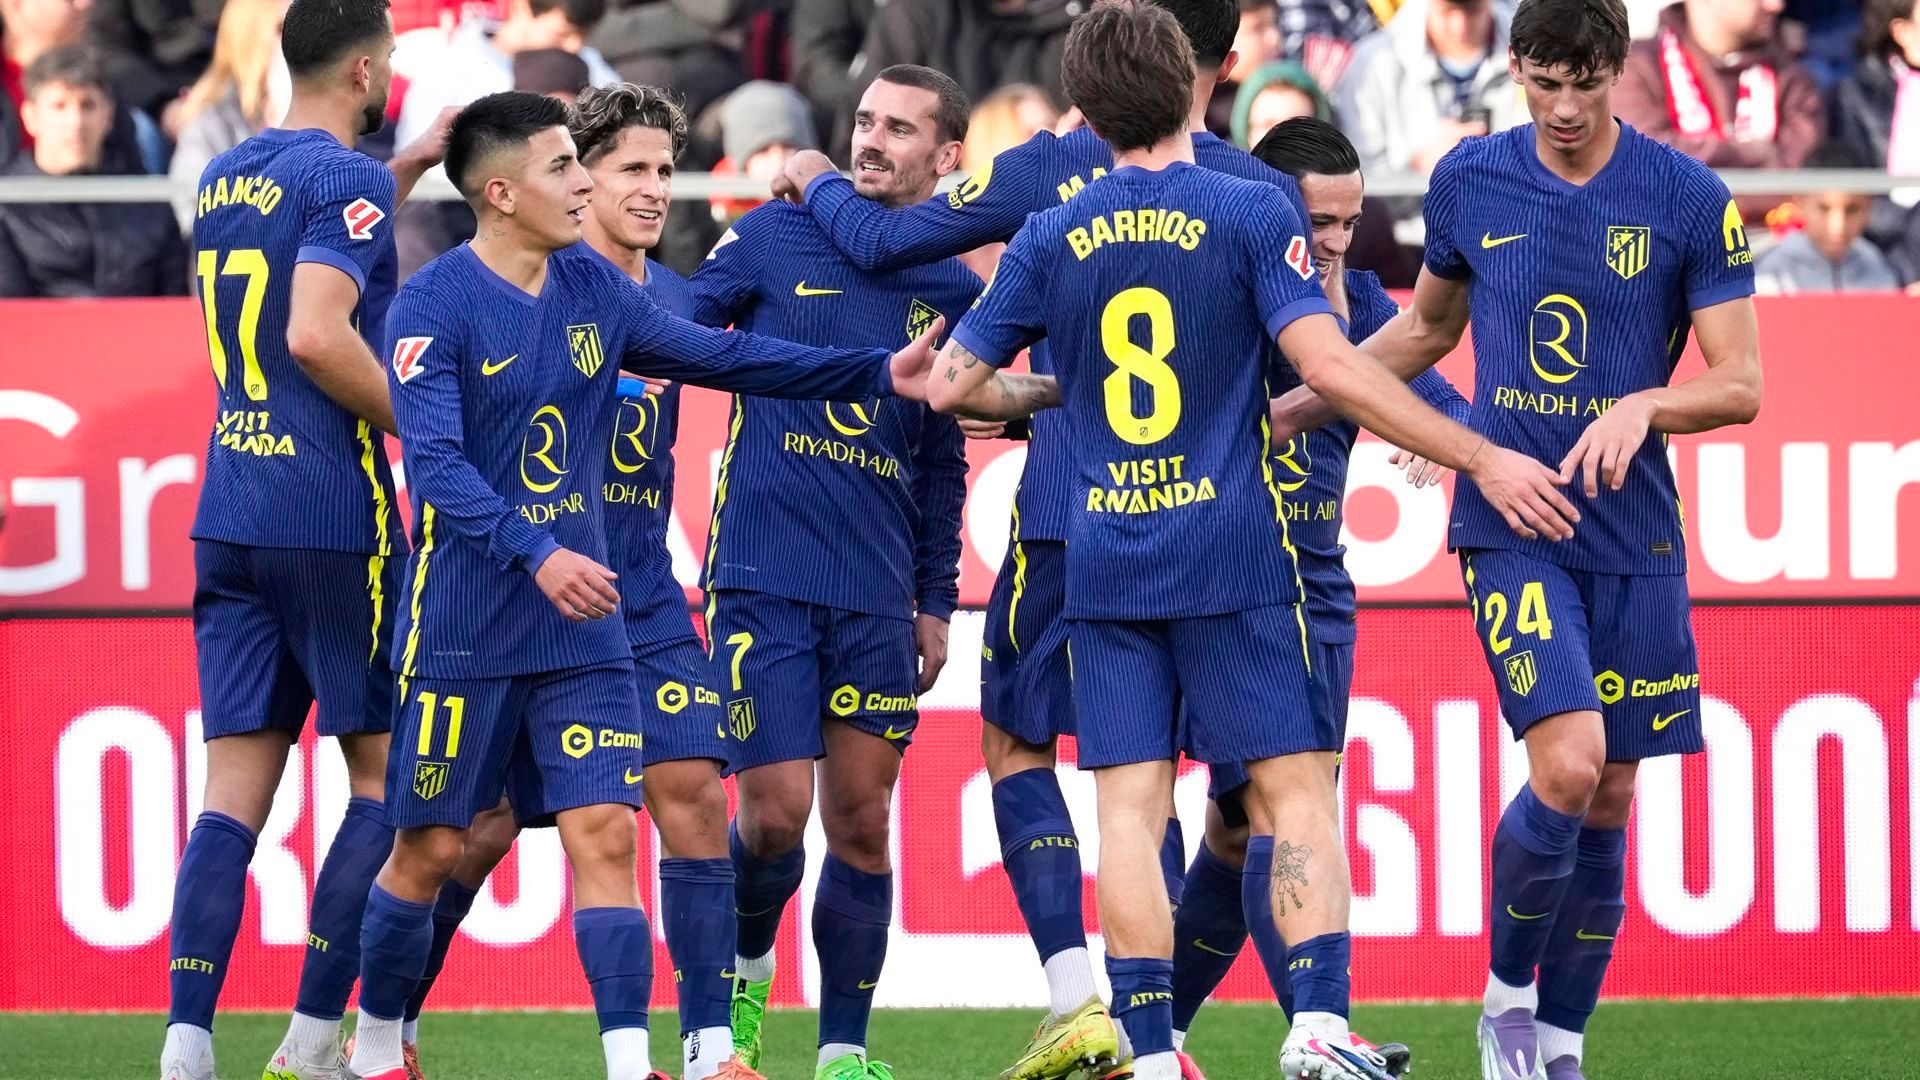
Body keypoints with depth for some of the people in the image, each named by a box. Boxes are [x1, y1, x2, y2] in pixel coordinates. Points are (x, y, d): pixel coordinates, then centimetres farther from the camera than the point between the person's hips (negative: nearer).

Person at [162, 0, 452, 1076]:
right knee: (387, 779, 5)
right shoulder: (347, 180, -10)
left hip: (230, 522, 7)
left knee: (236, 793, 2)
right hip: (333, 517, -7)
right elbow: (318, 335, -22)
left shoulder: (224, 179, 15)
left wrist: (413, 166, 32)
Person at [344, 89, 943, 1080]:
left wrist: (876, 372, 9)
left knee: (603, 832, -6)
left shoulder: (592, 289, 7)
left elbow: (721, 357, 15)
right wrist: (536, 556, -34)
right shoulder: (433, 307, -12)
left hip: (581, 626, 5)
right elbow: (435, 462, -22)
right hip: (464, 630, -5)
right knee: (430, 848, 3)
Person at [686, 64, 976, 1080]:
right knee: (776, 813, -8)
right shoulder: (774, 238, 1)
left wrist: (937, 598, 15)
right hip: (764, 577, -3)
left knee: (861, 824, 3)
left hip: (878, 598, 3)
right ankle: (743, 973, 20)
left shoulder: (952, 289, 10)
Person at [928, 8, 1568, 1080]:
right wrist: (1482, 457, -10)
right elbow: (1330, 365, -14)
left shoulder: (1052, 240, 5)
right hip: (1232, 551, -3)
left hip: (1105, 564, 3)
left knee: (1130, 808, 2)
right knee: (1298, 787, 1)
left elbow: (952, 383, 8)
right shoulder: (1251, 213, -6)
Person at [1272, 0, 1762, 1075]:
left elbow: (1740, 384, -5)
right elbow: (1429, 326, 19)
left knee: (1610, 798, 5)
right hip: (1510, 527, -1)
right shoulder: (1470, 180, 1)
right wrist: (1294, 404, 15)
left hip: (1635, 534, 1)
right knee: (1567, 767, -19)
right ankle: (1508, 989, 4)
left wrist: (1643, 405, -23)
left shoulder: (1692, 199, -5)